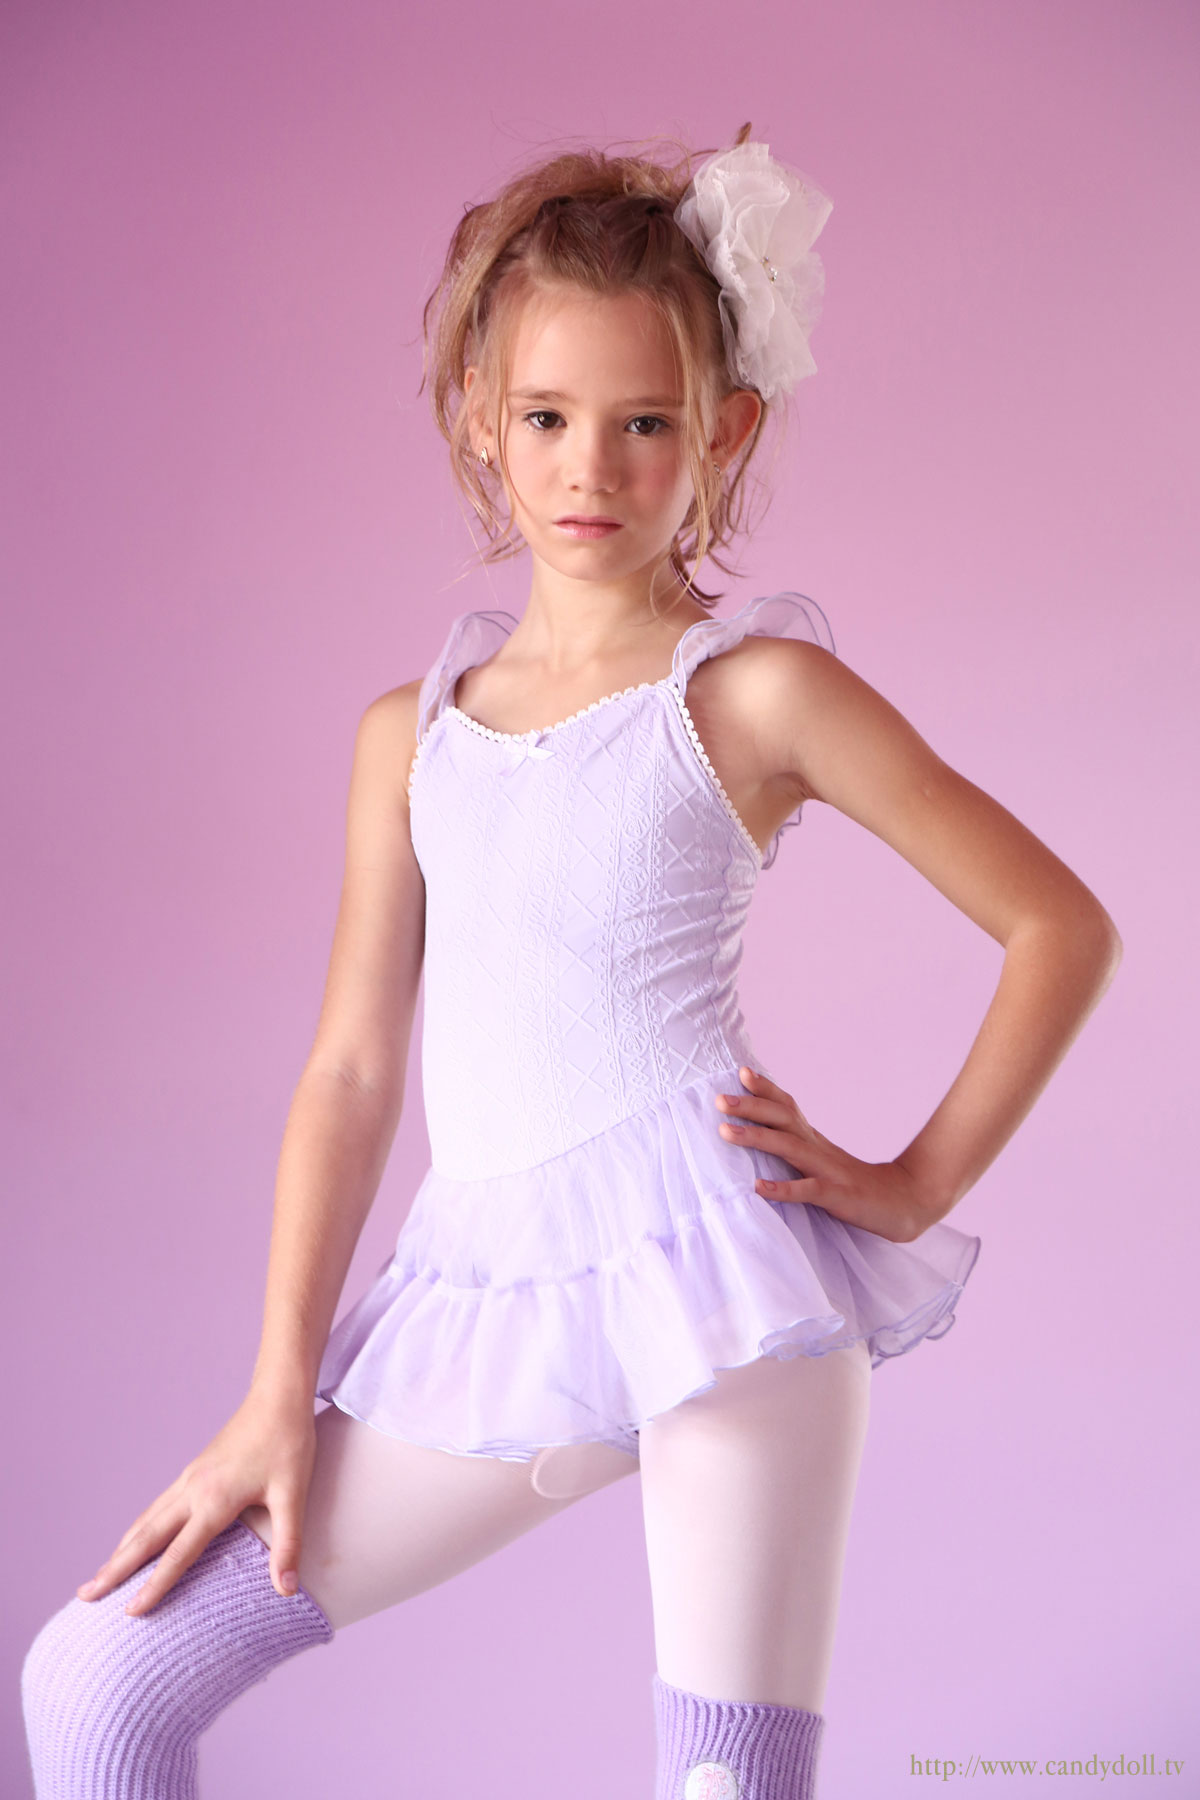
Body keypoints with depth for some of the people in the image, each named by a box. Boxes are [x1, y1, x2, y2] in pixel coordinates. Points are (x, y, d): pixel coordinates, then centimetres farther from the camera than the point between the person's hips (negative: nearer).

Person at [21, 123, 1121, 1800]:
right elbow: (354, 1066, 11)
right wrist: (280, 1395, 7)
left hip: (718, 1258, -4)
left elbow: (1061, 924, 2)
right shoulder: (410, 732, 13)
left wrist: (921, 1183, -1)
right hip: (492, 1300, 5)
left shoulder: (756, 689, 0)